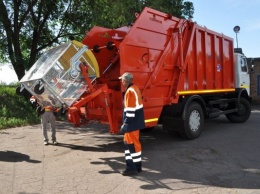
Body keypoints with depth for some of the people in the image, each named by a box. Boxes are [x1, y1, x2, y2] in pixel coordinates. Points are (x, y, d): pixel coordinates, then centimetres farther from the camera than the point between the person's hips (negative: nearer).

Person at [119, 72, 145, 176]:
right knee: (128, 142, 17)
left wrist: (126, 124, -19)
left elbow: (130, 109, -23)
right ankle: (136, 166, 26)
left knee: (132, 143, -1)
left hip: (132, 123, -10)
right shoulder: (135, 88, 12)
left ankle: (133, 168, 9)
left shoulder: (130, 91, -19)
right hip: (136, 121, 10)